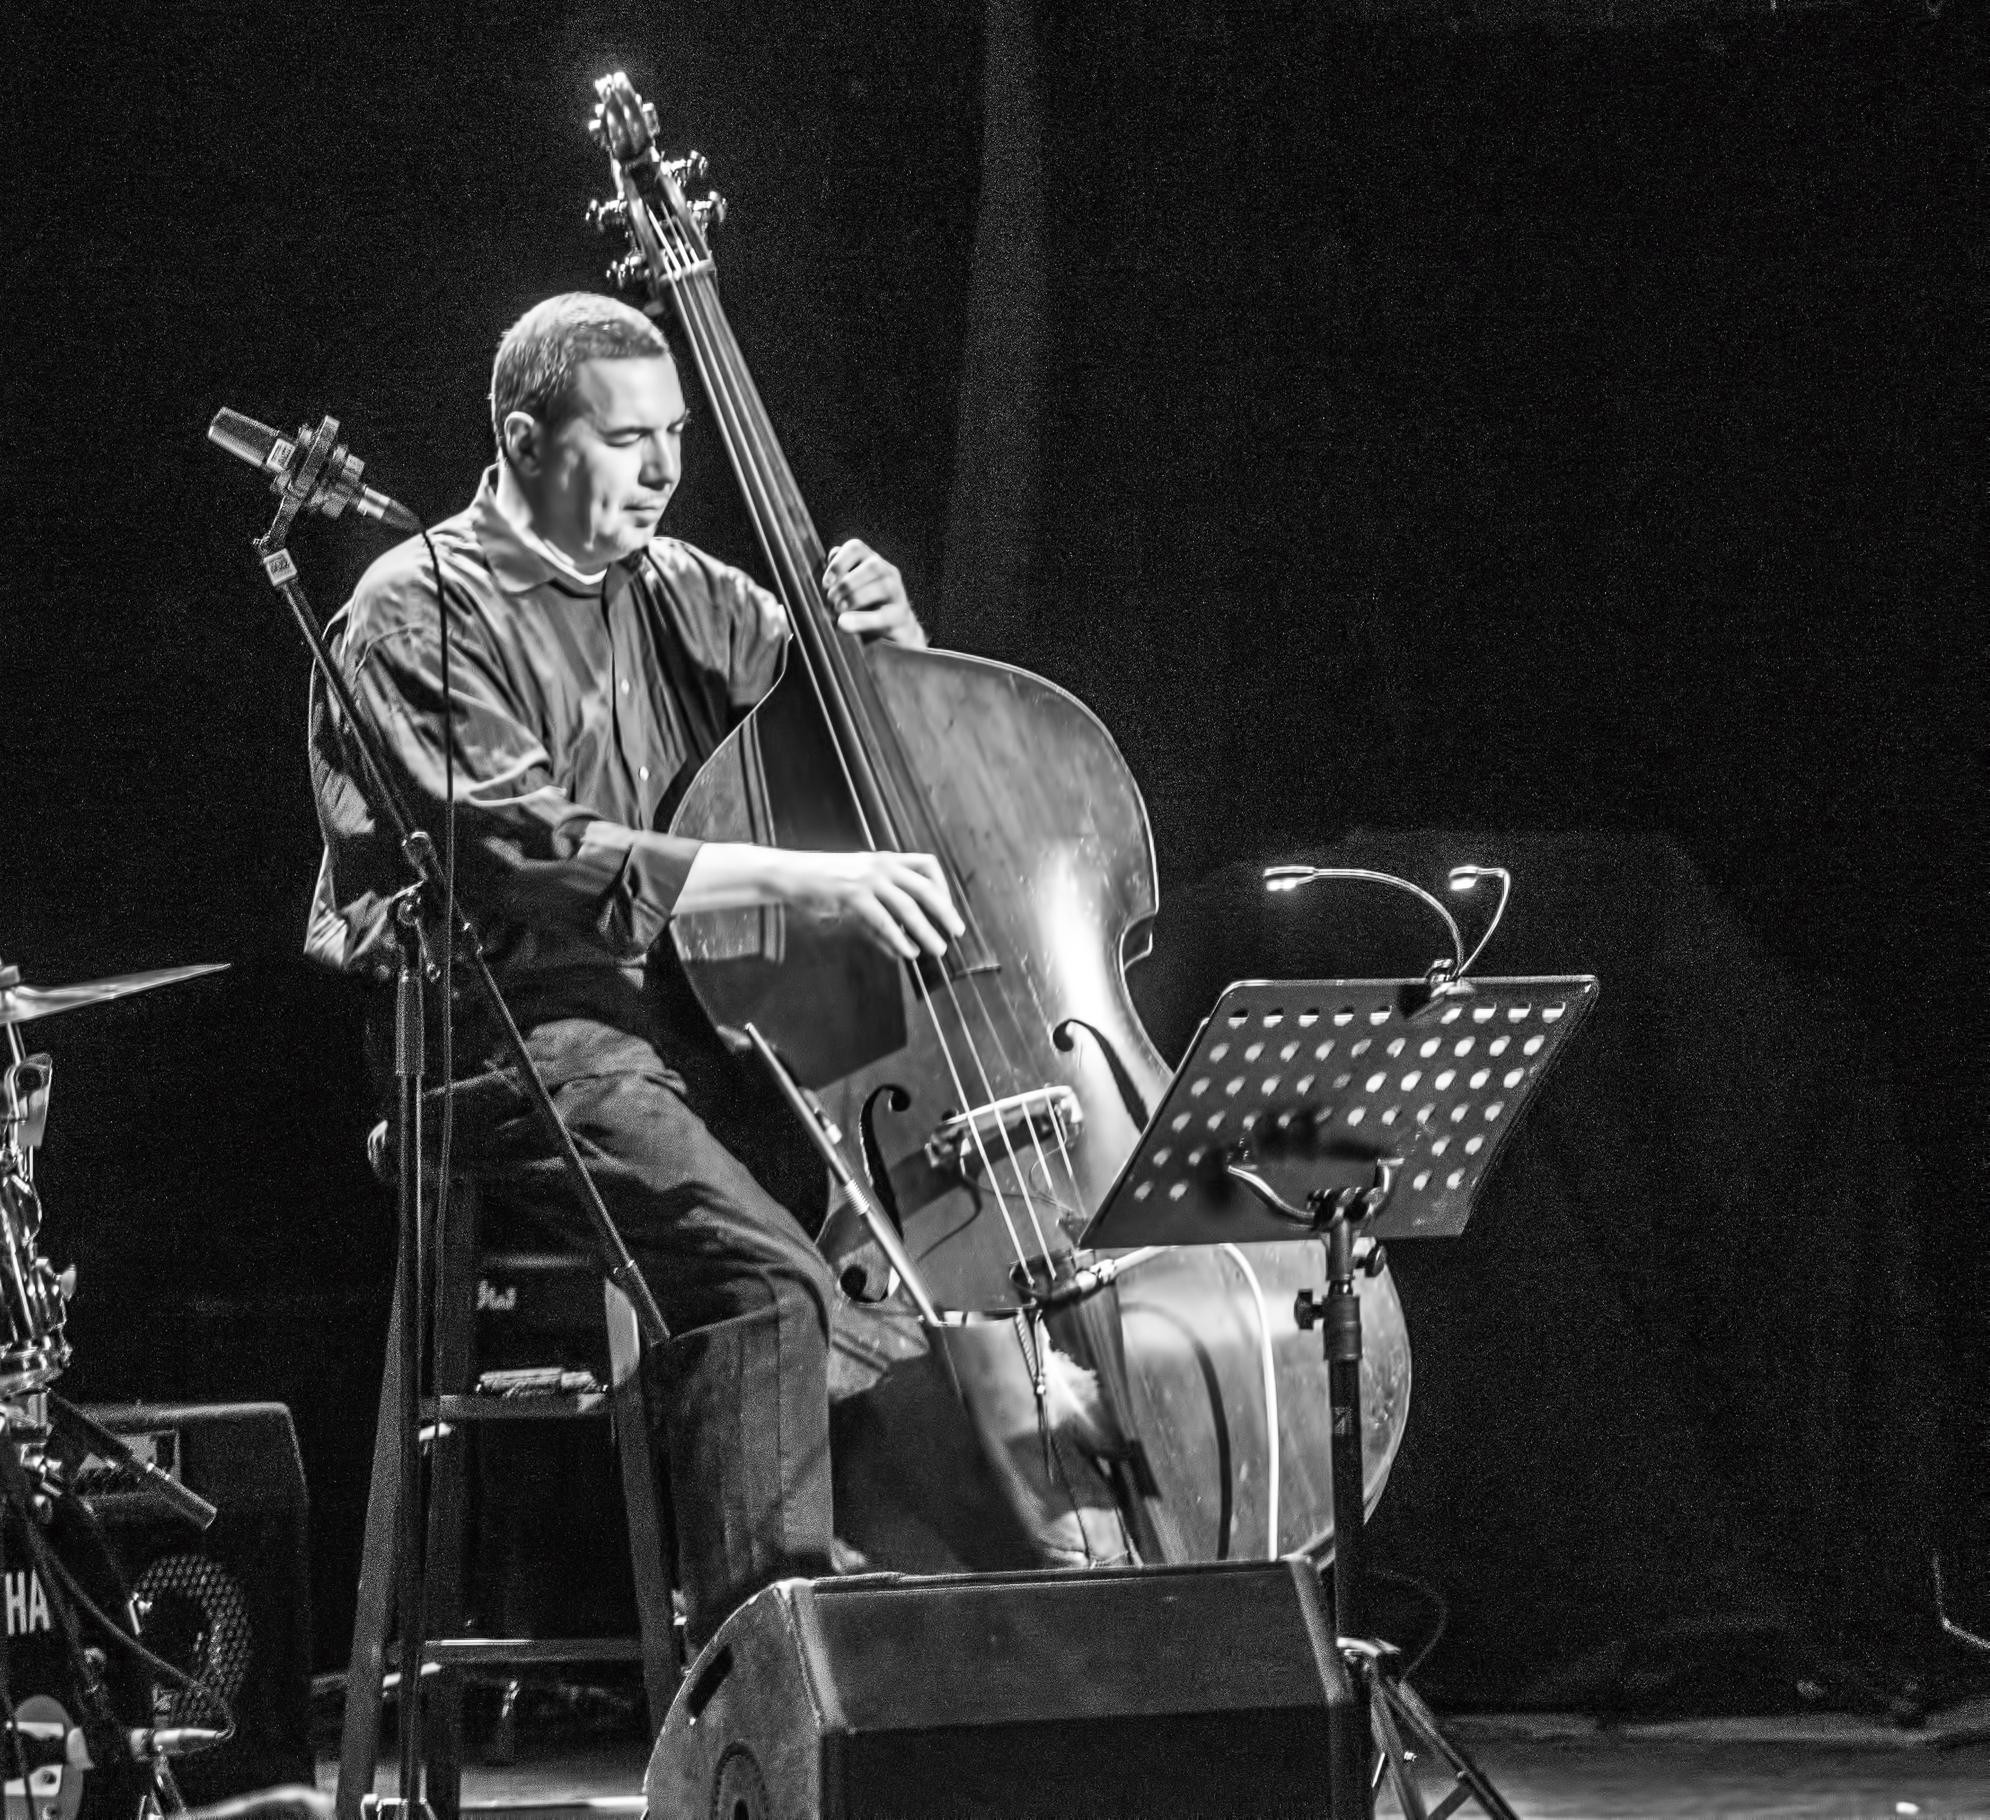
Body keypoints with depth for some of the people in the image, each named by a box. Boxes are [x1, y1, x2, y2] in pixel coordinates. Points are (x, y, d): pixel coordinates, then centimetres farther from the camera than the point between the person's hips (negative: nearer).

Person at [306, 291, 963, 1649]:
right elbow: (529, 854, -19)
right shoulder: (425, 610, -4)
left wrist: (883, 639, 2)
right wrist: (799, 880, -26)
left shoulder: (672, 593, 17)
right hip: (513, 1028, -7)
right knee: (763, 1271, -31)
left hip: (684, 1010, 7)